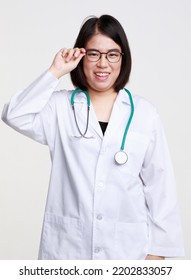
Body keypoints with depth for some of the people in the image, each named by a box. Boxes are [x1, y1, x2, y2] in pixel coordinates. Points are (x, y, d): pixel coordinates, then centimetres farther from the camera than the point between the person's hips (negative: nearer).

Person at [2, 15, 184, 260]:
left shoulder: (144, 113, 1)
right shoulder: (60, 107, 2)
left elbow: (159, 183, 2)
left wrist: (158, 247, 1)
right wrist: (55, 73, -12)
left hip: (127, 246, 1)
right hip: (67, 246, 0)